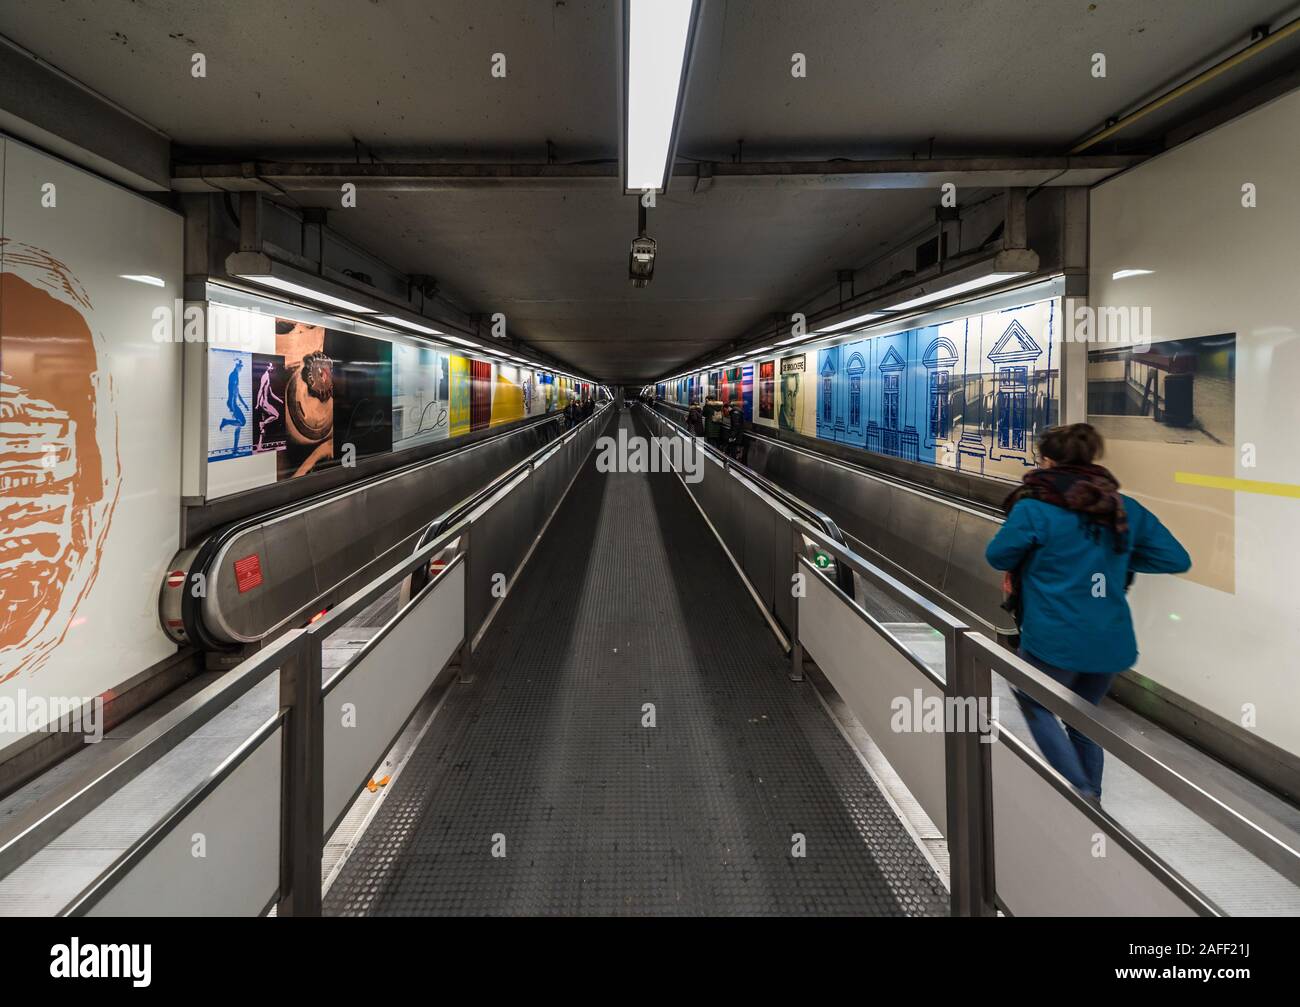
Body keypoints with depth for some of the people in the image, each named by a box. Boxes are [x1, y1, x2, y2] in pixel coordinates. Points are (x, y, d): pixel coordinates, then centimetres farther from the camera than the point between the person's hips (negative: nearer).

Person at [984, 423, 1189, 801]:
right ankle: (1091, 799, 34)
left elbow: (997, 556, -4)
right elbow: (1177, 559, 7)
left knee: (1035, 705, 19)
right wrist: (1118, 559, 13)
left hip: (1054, 640, -5)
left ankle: (1081, 790, 7)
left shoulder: (1033, 509, -14)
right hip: (1111, 641, 6)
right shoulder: (1125, 507, 3)